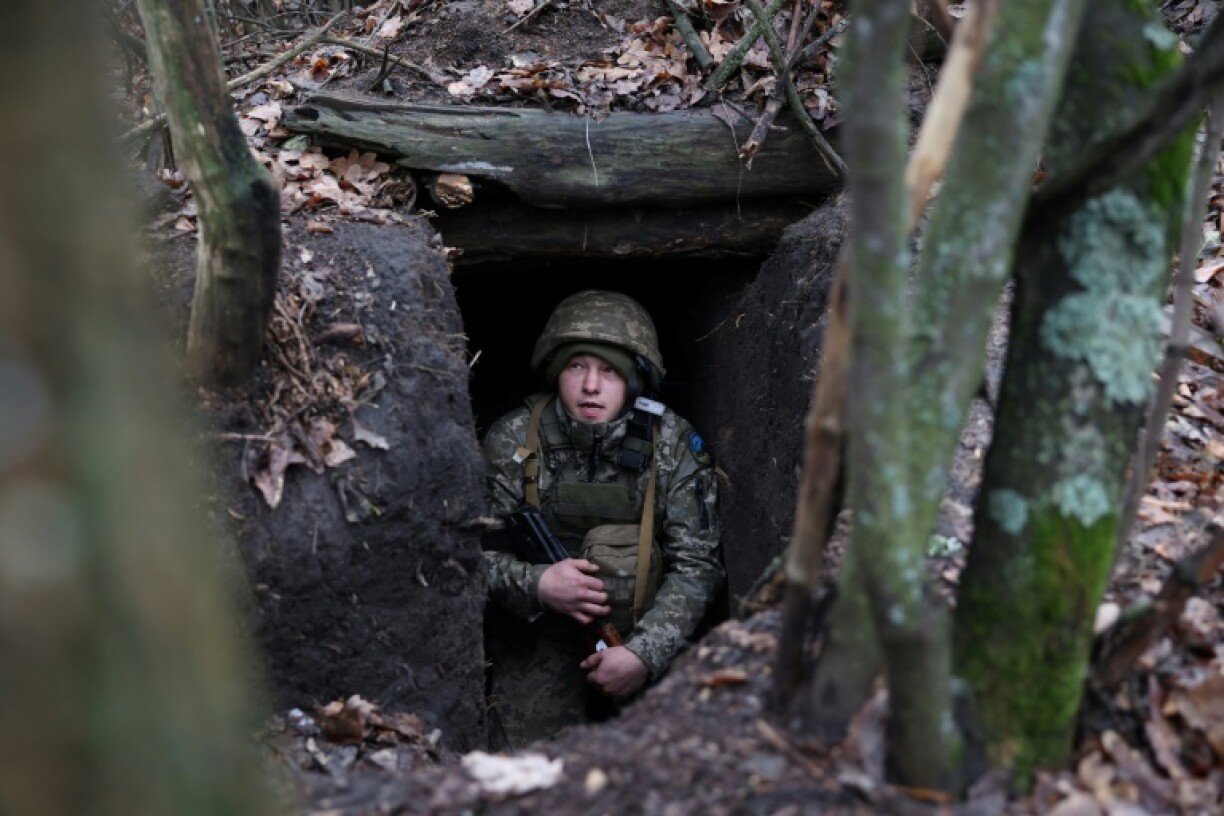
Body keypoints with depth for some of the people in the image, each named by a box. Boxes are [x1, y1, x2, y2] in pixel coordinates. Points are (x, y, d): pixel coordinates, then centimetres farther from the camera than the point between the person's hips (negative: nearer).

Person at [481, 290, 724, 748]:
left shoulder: (673, 446, -6)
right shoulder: (515, 439, -6)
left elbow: (696, 567, -8)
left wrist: (646, 653, -20)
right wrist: (536, 585, -23)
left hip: (642, 638, 1)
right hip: (535, 647, 0)